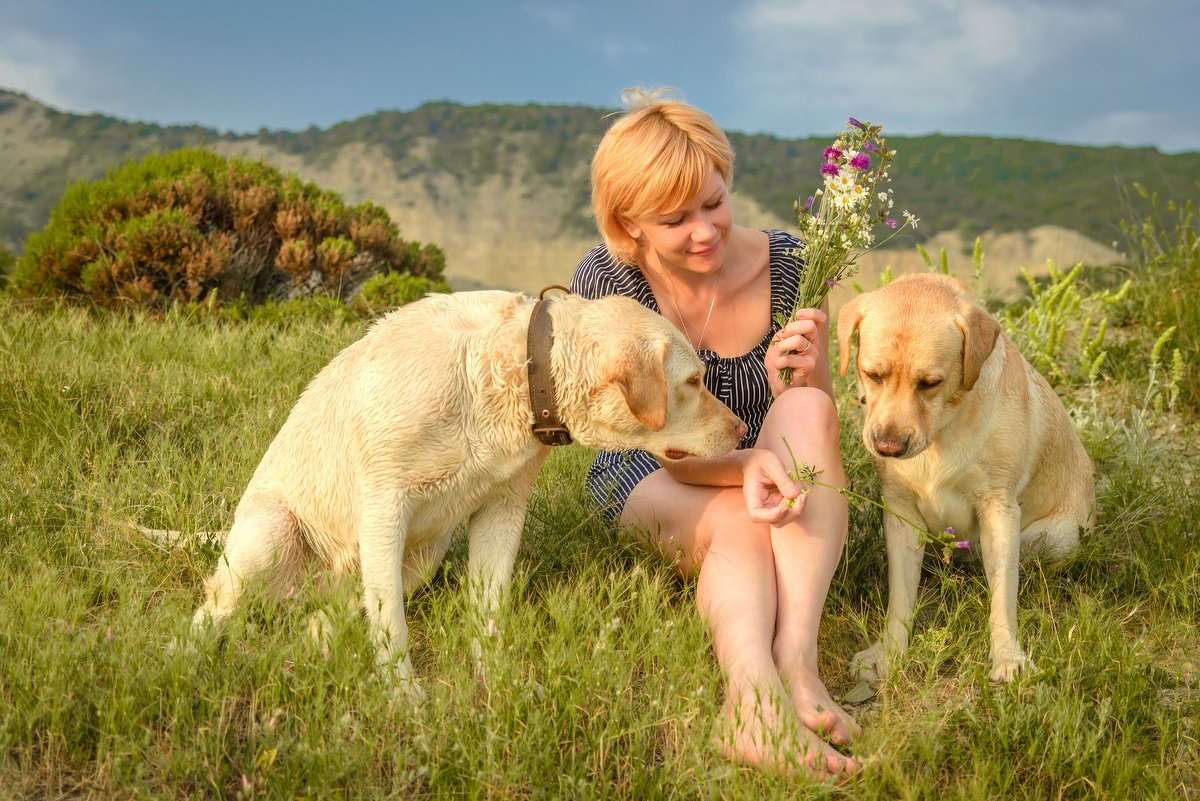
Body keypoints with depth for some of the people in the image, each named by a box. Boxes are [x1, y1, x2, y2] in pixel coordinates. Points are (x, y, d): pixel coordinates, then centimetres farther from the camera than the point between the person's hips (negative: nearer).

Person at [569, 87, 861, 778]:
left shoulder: (785, 266, -13)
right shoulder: (606, 282, -18)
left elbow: (820, 426, -5)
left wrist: (797, 380, -30)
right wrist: (745, 466, -42)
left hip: (763, 471, 2)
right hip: (652, 485, -1)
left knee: (807, 409, -31)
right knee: (736, 526, -35)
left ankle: (796, 658, -43)